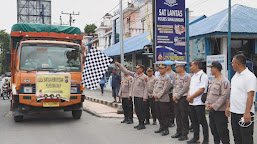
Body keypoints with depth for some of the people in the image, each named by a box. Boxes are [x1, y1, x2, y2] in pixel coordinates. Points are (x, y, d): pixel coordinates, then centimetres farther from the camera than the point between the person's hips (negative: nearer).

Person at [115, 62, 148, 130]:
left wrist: (145, 97, -16)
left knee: (141, 111, -4)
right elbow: (126, 71, 16)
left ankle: (142, 124, 3)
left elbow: (146, 87, -12)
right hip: (135, 96, 8)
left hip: (140, 96, -8)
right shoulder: (135, 74, 11)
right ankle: (140, 123, 22)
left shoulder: (144, 77, -11)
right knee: (137, 111, 12)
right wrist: (119, 65, 12)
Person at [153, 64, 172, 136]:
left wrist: (158, 95, -14)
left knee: (165, 115, -3)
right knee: (159, 115, 14)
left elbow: (165, 89, -17)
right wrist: (154, 94, -2)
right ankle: (161, 127, 26)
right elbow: (155, 86, 15)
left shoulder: (167, 77, -10)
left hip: (164, 100, -8)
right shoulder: (159, 77, 17)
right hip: (157, 99, 8)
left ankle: (166, 129, 4)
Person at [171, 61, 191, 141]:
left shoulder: (187, 76, -12)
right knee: (177, 116, 13)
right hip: (176, 99, 8)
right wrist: (174, 96, -1)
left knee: (184, 117, -3)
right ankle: (179, 132, 23)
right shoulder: (177, 76, 14)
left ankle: (184, 134, 5)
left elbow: (184, 89, -18)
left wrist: (177, 96, -13)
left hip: (183, 98, -8)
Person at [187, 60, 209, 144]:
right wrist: (188, 96, -2)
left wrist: (191, 97, -14)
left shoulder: (203, 76, -11)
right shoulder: (193, 76, 17)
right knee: (194, 121, 15)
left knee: (202, 121, -3)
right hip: (192, 102, 9)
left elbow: (201, 90, -18)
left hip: (199, 103, -8)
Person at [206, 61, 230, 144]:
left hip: (220, 110, -9)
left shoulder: (224, 81, -14)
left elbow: (224, 96, -19)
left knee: (222, 131, -4)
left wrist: (214, 106, -18)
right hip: (211, 109, 9)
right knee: (213, 129, 17)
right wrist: (207, 103, 4)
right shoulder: (212, 80, 14)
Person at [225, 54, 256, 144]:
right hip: (234, 112, 8)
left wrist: (247, 112, -25)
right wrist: (228, 106, 17)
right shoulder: (235, 76, 13)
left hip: (244, 113, -8)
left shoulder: (250, 76, -14)